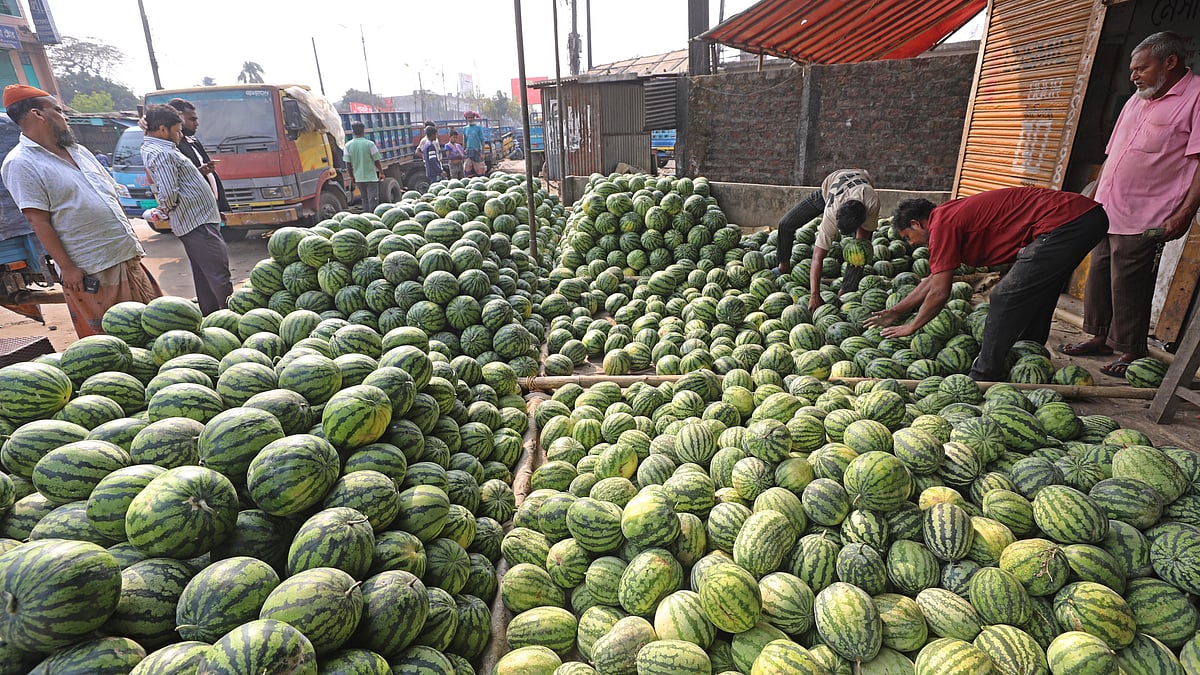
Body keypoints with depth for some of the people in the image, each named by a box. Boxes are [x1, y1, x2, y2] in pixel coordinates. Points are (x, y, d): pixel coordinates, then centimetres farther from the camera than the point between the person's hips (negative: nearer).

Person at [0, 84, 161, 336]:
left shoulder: (79, 151, 14)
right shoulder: (21, 164, -8)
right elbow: (38, 221, -12)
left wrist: (132, 243, 14)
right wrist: (67, 268, -15)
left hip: (128, 258, 7)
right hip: (89, 273, -7)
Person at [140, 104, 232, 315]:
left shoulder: (151, 148, 17)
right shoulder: (162, 154, -16)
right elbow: (168, 194, -24)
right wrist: (168, 208, -4)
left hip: (193, 223, 11)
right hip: (199, 222, -11)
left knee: (203, 274, 16)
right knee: (219, 273, -9)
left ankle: (210, 314, 24)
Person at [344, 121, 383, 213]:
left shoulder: (348, 145, -1)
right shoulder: (369, 144, -12)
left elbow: (348, 163, 1)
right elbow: (376, 160, -7)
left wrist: (352, 176, 12)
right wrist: (381, 171, 10)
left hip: (358, 177, 4)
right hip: (371, 177, -4)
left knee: (365, 199, 17)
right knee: (373, 200, -1)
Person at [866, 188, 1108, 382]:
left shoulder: (942, 224, -10)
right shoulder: (954, 215, 21)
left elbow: (940, 292, -9)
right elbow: (933, 281, 28)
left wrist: (911, 327, 5)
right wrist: (895, 312, 31)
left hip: (1063, 224, -11)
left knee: (1006, 297, -7)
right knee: (1034, 296, 23)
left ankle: (983, 378, 0)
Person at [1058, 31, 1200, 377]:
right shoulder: (1137, 99, 19)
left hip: (1143, 219, -8)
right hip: (1105, 213, 8)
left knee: (1128, 284, -4)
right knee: (1098, 277, 12)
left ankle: (1132, 351, 9)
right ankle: (1100, 338, 24)